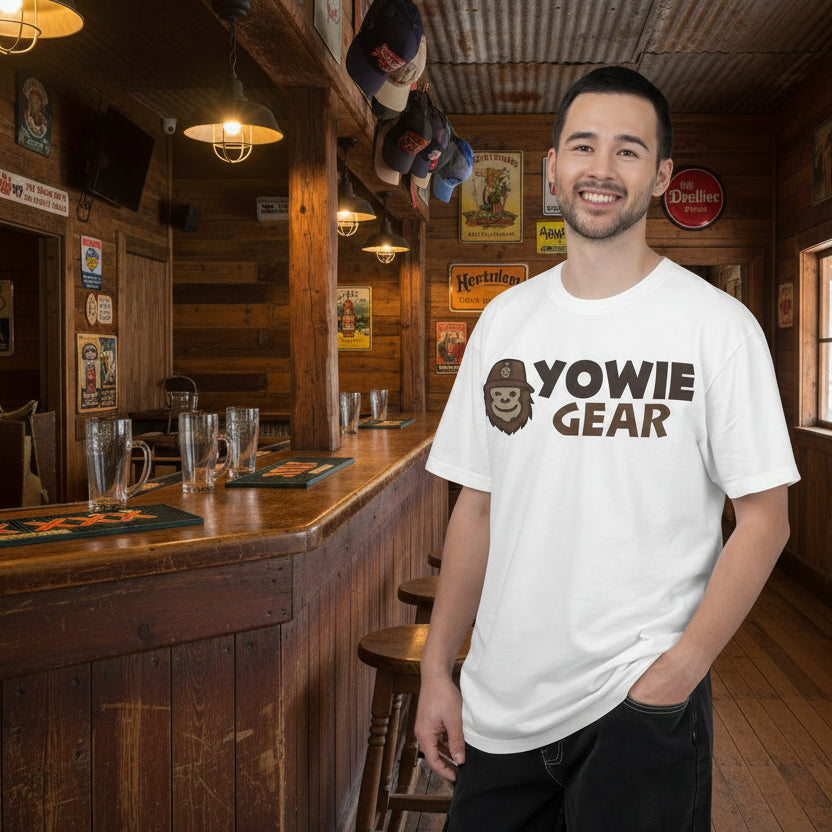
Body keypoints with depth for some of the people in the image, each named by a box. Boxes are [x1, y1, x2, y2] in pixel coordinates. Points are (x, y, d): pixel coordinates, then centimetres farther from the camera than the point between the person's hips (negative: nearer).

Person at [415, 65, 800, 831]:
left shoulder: (718, 326, -8)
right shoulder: (505, 319, 4)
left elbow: (764, 518, -6)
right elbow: (476, 508, 7)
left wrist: (681, 669, -15)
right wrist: (437, 669, 5)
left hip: (641, 707, -4)